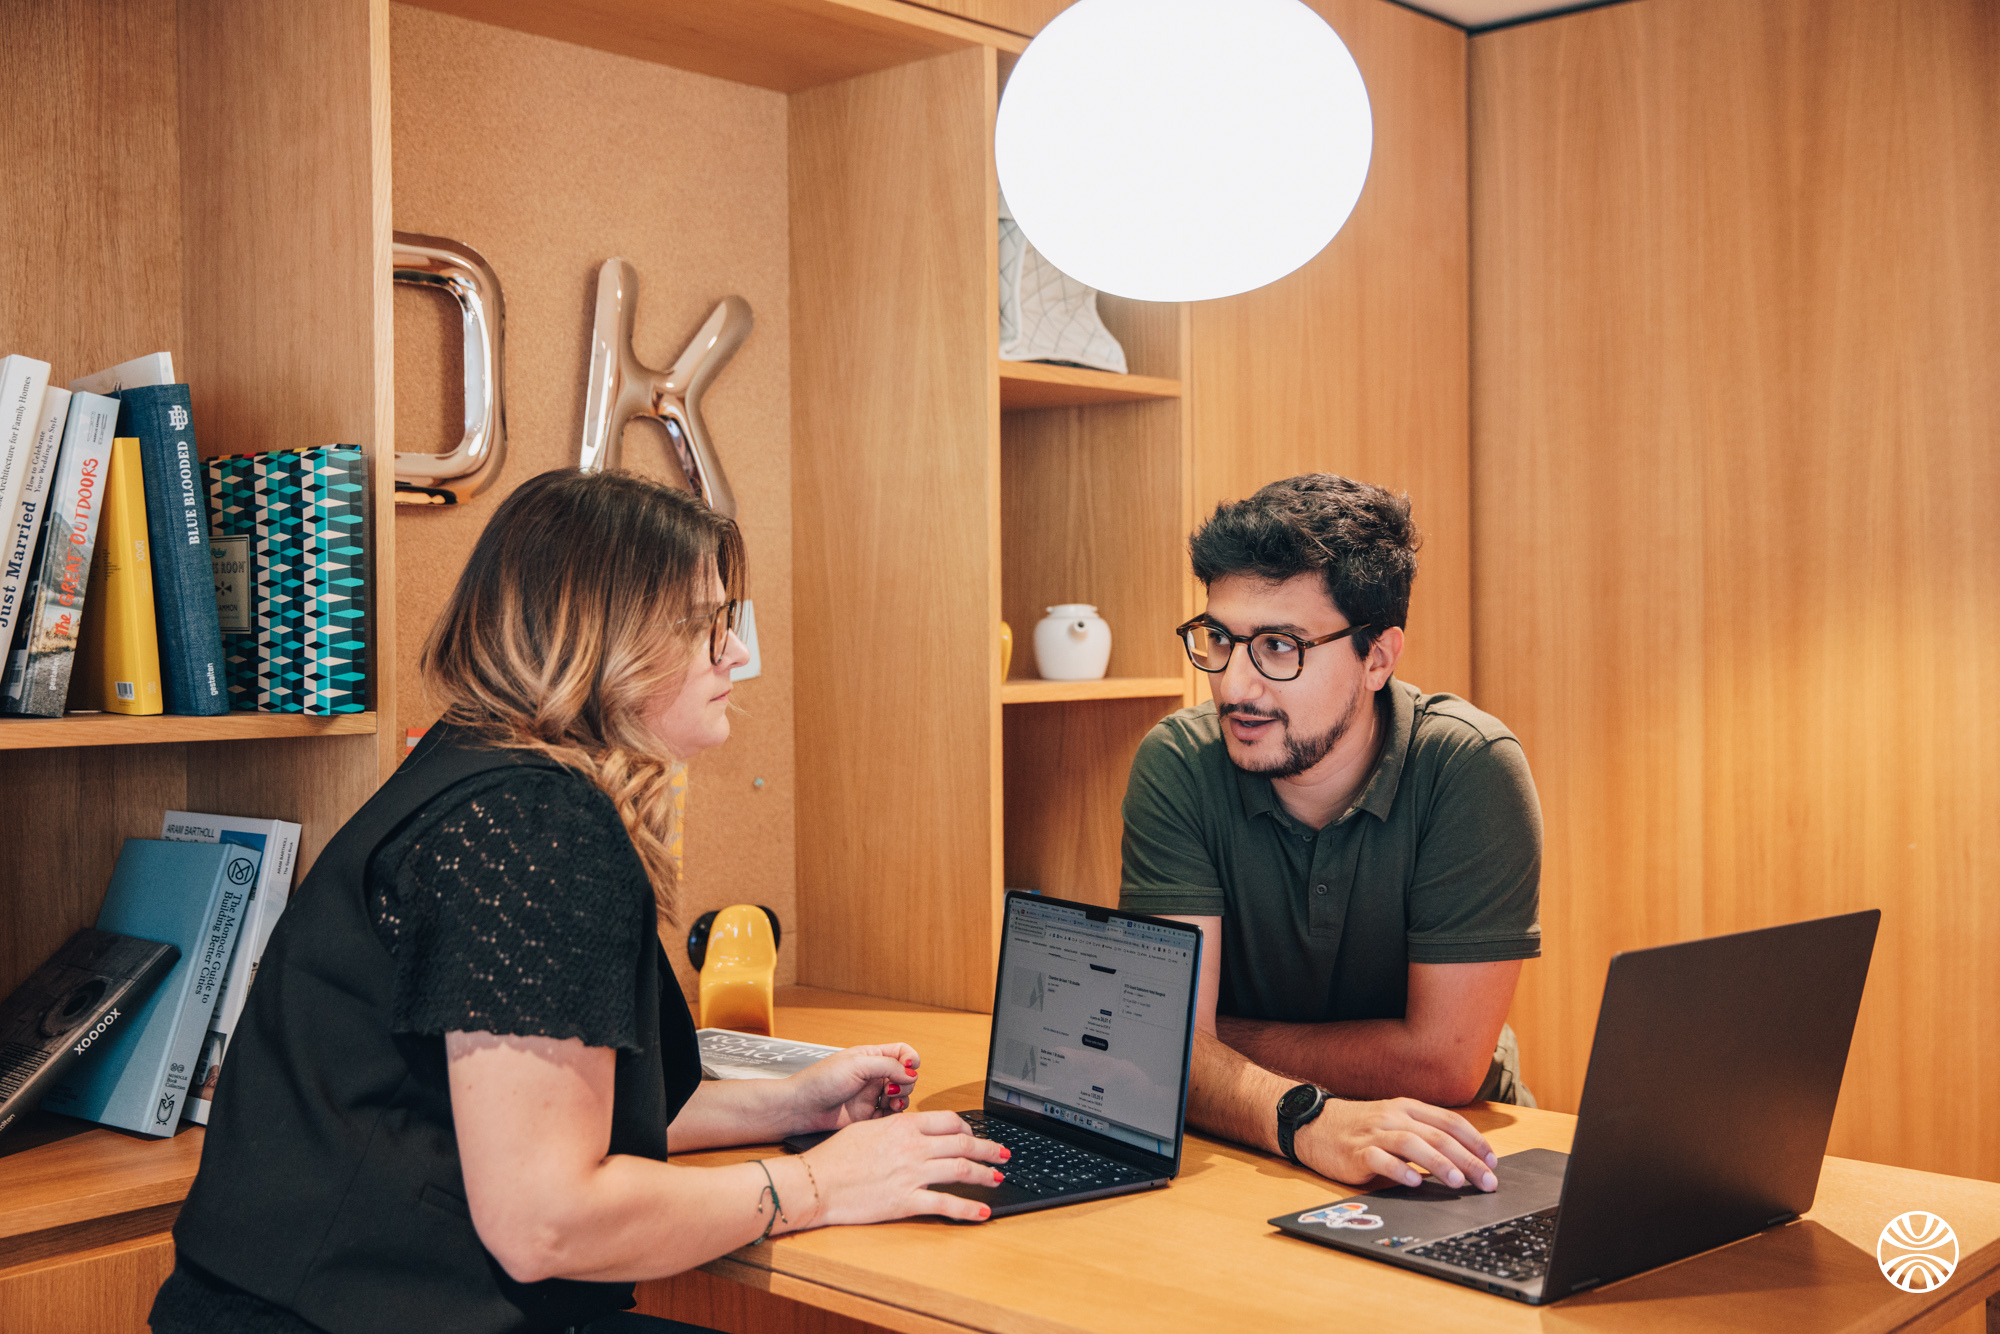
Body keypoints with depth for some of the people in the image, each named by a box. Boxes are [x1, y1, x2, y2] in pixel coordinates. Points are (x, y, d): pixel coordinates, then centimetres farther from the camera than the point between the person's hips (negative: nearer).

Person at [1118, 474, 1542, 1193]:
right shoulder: (1176, 767, -13)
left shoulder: (1472, 769, -17)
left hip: (1443, 1159, 1)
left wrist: (1212, 1045, -13)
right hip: (1240, 1160, 0)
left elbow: (1441, 1060, -20)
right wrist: (1308, 1118, -38)